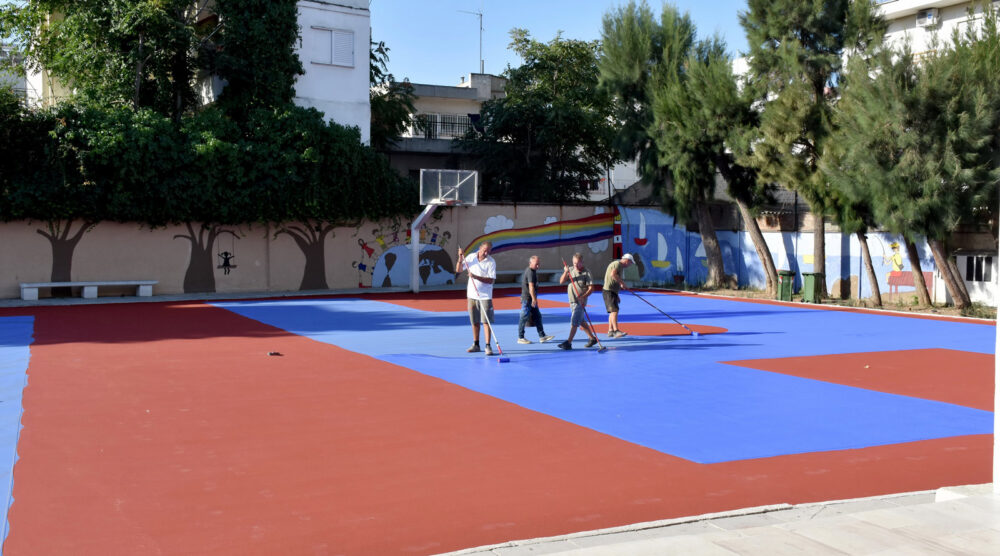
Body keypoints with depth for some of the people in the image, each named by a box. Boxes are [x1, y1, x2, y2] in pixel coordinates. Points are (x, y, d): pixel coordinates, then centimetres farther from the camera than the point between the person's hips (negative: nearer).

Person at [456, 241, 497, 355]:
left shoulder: (491, 262, -9)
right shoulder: (471, 257, 2)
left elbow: (491, 280, -16)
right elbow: (458, 270, 8)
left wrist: (476, 277, -25)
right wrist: (460, 259, -8)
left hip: (485, 296, -4)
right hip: (472, 295, 4)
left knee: (487, 321, -8)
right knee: (475, 322, 10)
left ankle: (488, 346, -6)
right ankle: (476, 345, 19)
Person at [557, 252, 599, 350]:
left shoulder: (586, 272, -10)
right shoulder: (571, 270, 7)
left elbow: (591, 288, -14)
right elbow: (561, 281, 0)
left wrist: (583, 297, -27)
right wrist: (565, 272, -17)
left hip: (580, 302, -7)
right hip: (572, 301, 7)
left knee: (574, 322, -10)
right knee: (581, 322, 16)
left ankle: (568, 343, -9)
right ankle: (592, 338, 29)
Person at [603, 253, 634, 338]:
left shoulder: (620, 266, 22)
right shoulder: (617, 264, -10)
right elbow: (613, 274, -31)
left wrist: (617, 296, 27)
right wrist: (622, 282, -22)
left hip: (613, 292, 11)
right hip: (609, 291, -11)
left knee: (612, 312, 14)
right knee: (614, 310, -18)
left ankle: (610, 331, 20)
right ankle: (616, 331, -26)